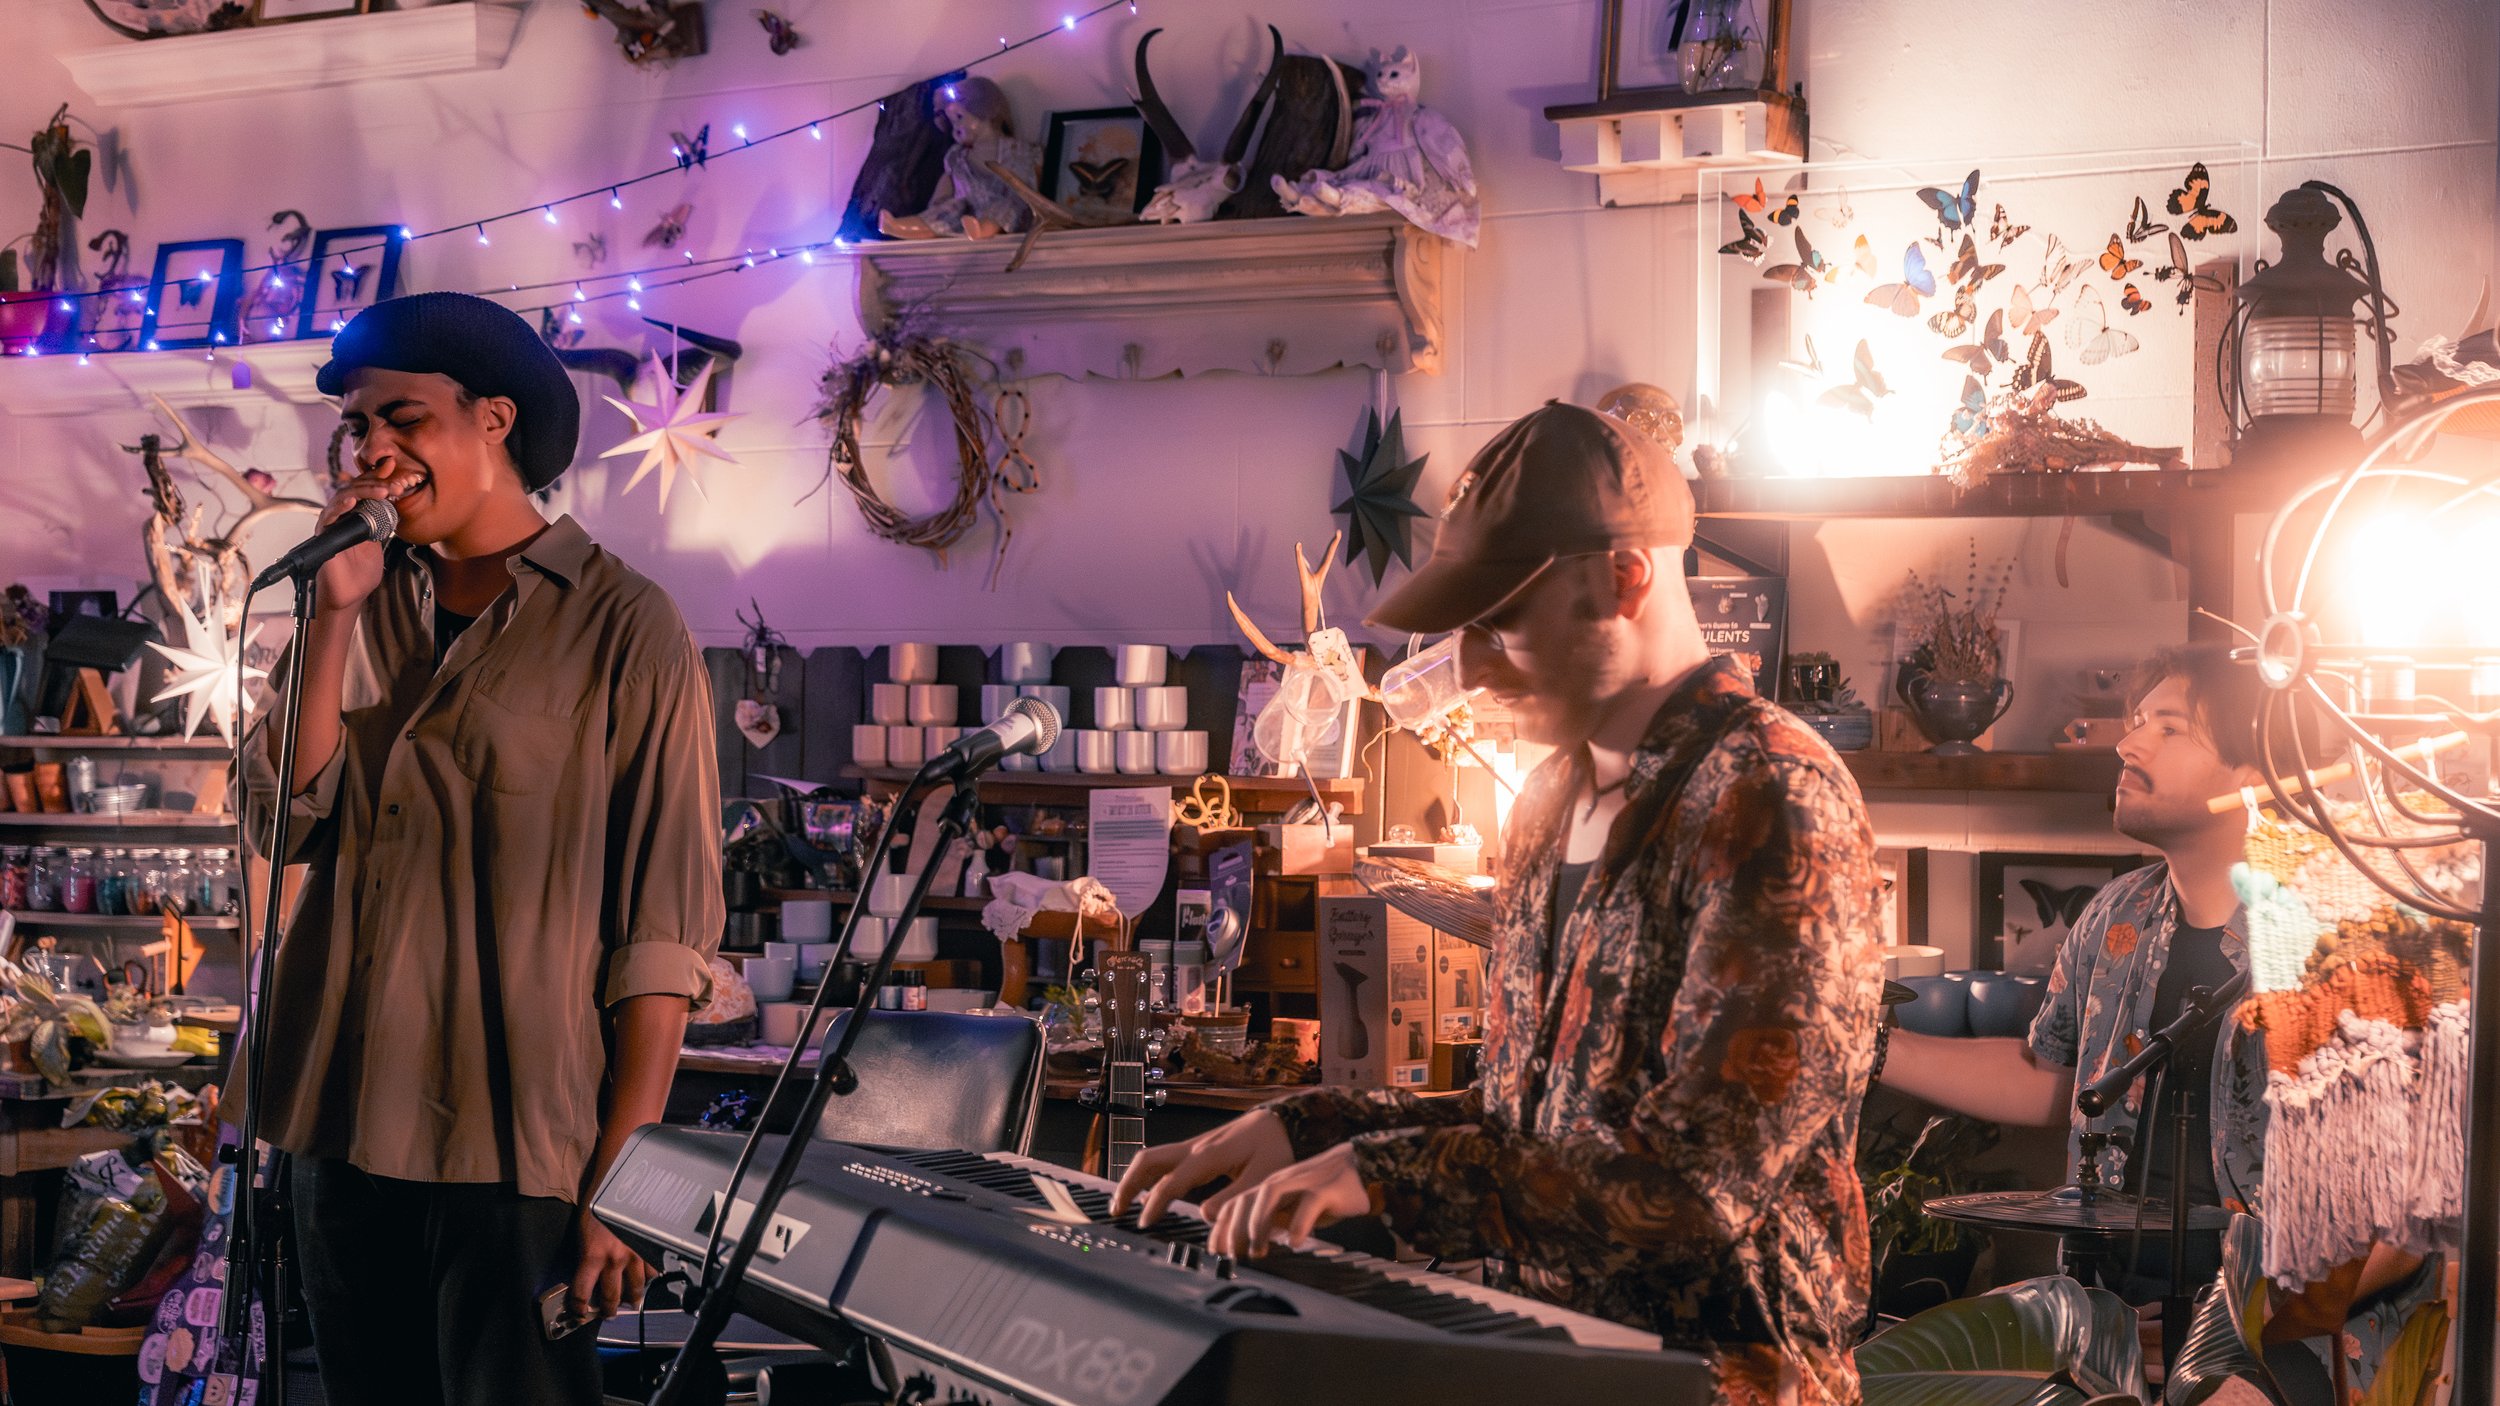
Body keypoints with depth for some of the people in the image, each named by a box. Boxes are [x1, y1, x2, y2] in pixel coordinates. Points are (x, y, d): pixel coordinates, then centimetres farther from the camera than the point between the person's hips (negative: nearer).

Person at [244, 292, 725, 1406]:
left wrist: (625, 1179, -14)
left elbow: (665, 928, -9)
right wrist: (336, 611, -7)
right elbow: (293, 816, 0)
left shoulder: (622, 627, -6)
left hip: (513, 1139, -5)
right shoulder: (375, 603, 10)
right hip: (345, 1117, 5)